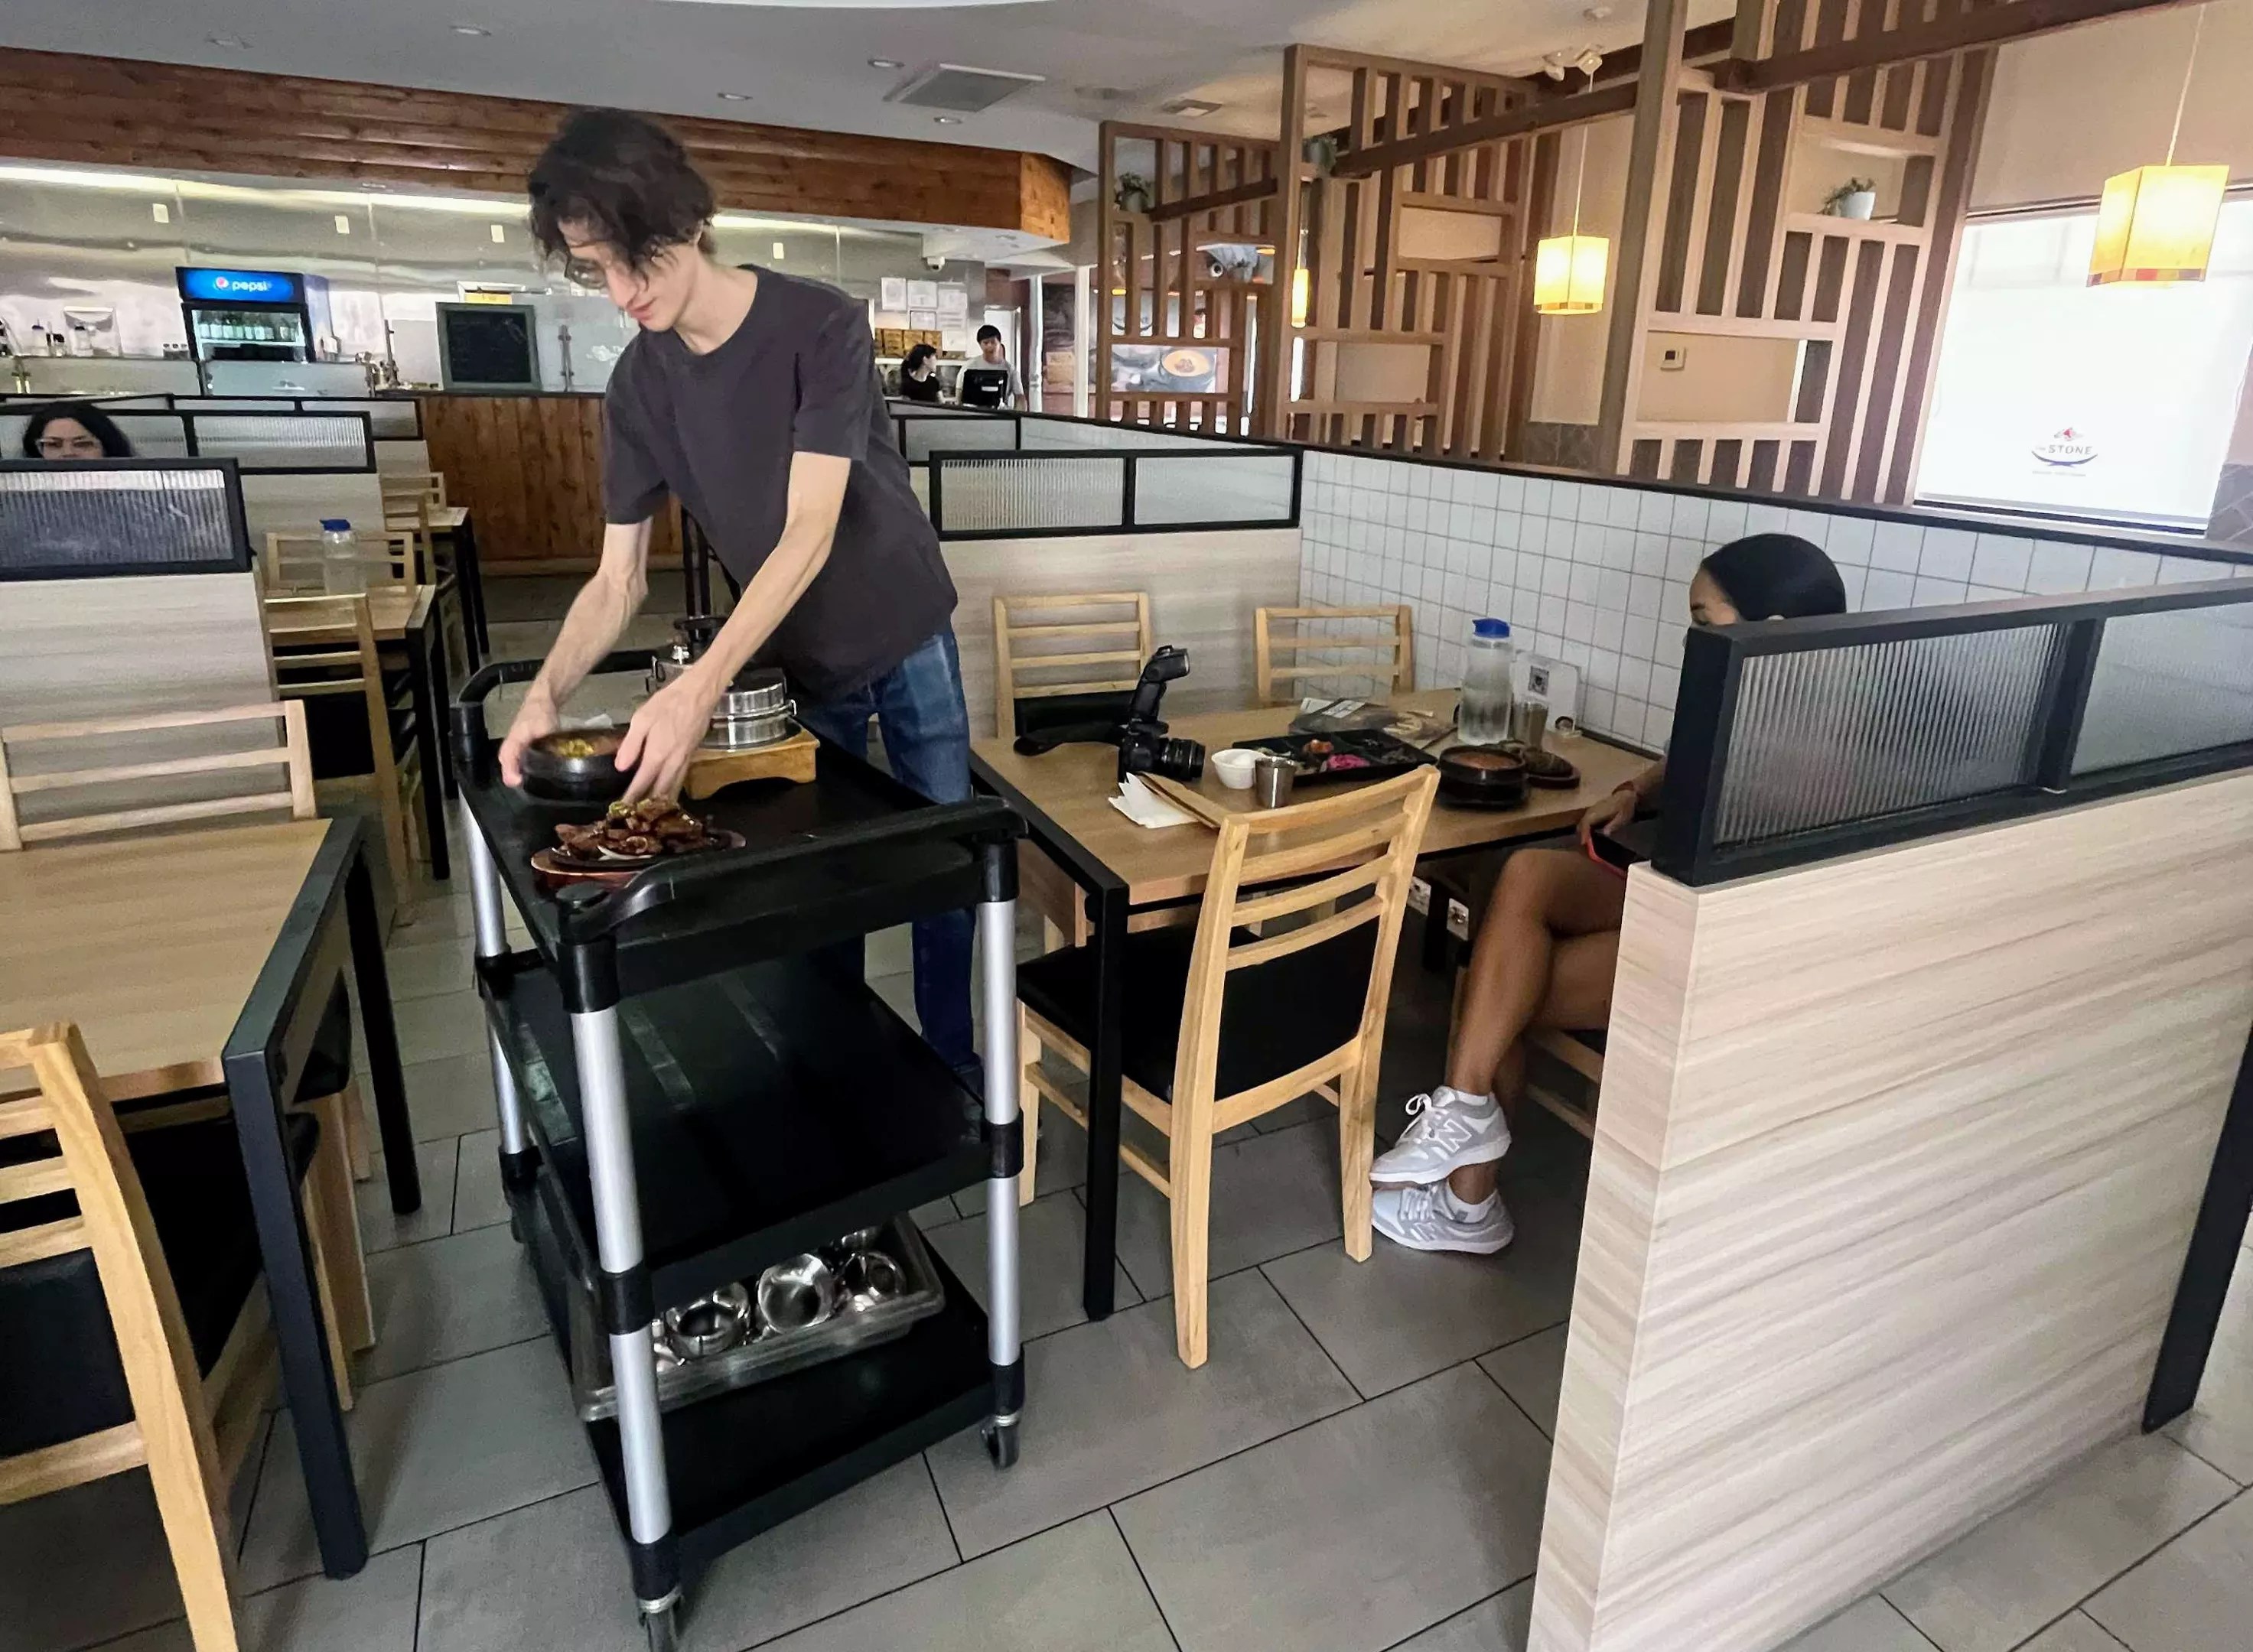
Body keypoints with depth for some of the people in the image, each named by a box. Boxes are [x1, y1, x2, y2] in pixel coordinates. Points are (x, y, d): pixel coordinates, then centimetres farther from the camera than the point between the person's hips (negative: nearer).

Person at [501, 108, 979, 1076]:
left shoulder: (820, 326, -21)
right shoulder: (637, 385, -6)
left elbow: (809, 535, -29)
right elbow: (618, 578, -5)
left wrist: (700, 688, -39)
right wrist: (547, 689, -24)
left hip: (907, 640, -3)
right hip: (799, 661, 3)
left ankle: (952, 1062, 23)